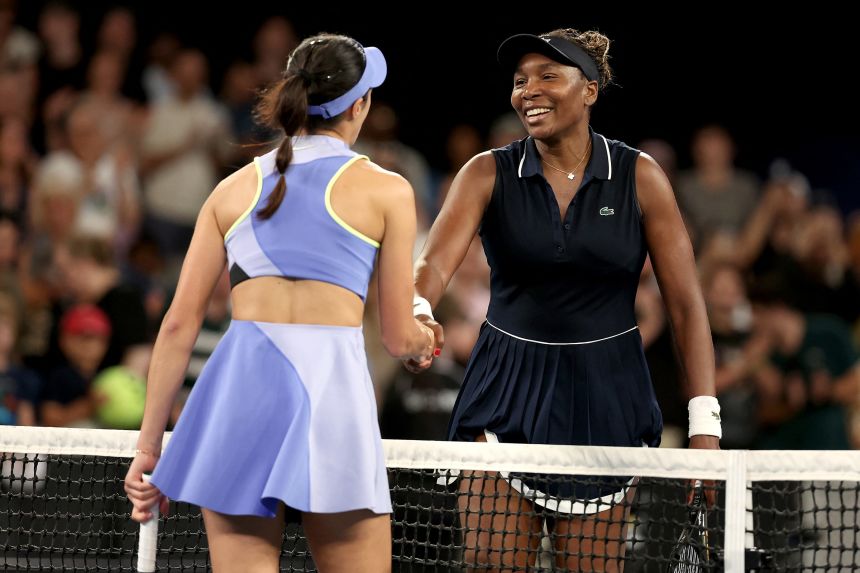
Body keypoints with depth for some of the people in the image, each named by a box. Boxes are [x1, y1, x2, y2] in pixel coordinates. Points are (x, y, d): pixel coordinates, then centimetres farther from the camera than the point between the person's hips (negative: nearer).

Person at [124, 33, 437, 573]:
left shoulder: (234, 188, 15)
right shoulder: (385, 190, 7)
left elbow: (179, 324, 11)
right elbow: (399, 336, 10)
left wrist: (150, 443, 15)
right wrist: (424, 339, 34)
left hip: (237, 385, 3)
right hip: (332, 386, -3)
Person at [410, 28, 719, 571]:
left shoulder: (639, 177, -4)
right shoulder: (489, 174, -3)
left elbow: (686, 304, -4)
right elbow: (436, 262, -18)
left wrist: (705, 423, -12)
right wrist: (417, 313, -43)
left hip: (604, 401, 0)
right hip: (508, 390, 1)